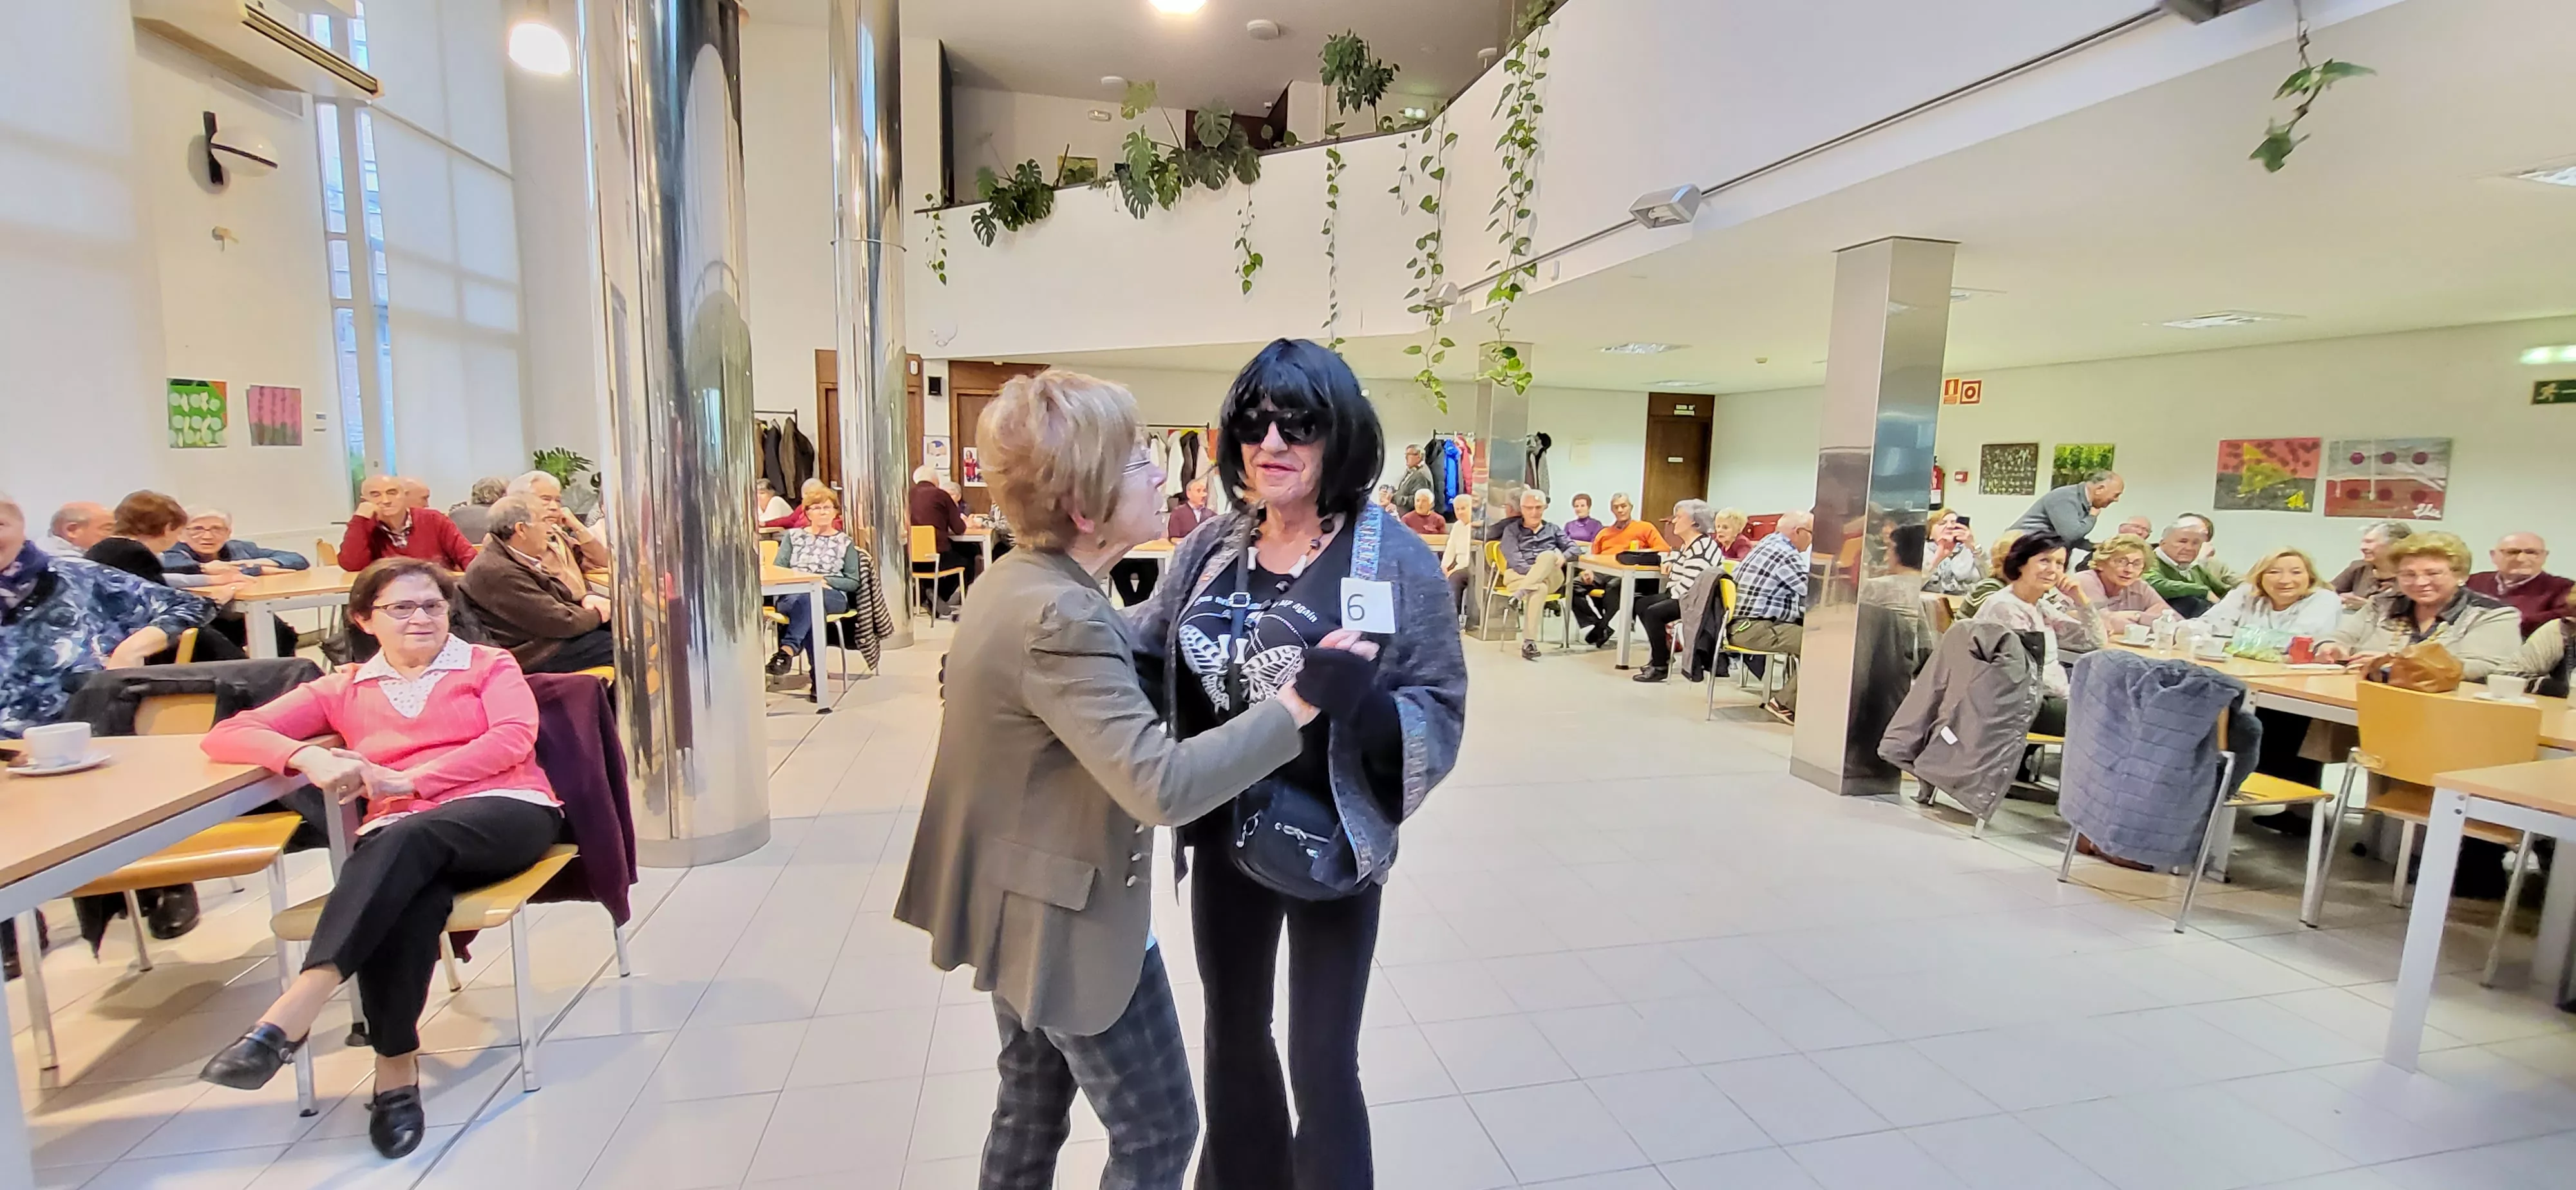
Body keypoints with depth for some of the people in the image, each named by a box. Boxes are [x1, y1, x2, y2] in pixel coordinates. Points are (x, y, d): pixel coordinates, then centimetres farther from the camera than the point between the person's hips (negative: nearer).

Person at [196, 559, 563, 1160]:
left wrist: (410, 781, -10)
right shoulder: (343, 690, 24)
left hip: (506, 812, -2)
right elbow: (226, 735, 13)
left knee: (407, 836, -35)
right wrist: (310, 757, -9)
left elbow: (514, 738, 1)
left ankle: (287, 1019, -41)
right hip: (401, 839, 2)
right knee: (405, 897, -34)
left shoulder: (489, 664, 18)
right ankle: (396, 1069, -30)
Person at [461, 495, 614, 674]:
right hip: (543, 651, -10)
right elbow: (561, 622, -22)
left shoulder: (518, 558, 8)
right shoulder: (496, 572, -21)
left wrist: (586, 598, -1)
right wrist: (598, 615, -6)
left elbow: (559, 593, 20)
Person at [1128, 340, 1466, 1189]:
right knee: (1232, 1033, 24)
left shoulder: (1393, 557, -15)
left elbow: (1440, 714, -15)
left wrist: (1358, 698, -34)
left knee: (1322, 1062, 9)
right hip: (1223, 834, 5)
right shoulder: (1210, 550, -2)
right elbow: (1143, 649, 9)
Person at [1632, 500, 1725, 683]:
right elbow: (1677, 556, 36)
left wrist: (1670, 595, -11)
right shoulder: (1688, 544, 13)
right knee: (1642, 606, 10)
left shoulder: (1701, 547, -20)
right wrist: (1669, 561, 13)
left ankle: (1661, 666, -14)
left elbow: (1689, 583, -26)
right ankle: (1663, 652, 15)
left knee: (1653, 613, -24)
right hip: (1682, 596, 11)